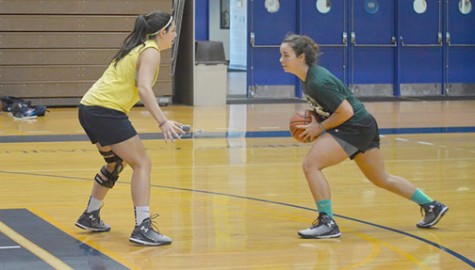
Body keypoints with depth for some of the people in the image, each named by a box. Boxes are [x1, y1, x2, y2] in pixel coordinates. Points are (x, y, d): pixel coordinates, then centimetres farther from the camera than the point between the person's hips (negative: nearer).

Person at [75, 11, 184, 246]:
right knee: (142, 164, -8)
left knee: (116, 162, 26)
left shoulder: (138, 48, 20)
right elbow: (144, 88, -22)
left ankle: (90, 217, 35)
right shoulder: (150, 52, -7)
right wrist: (162, 122, -31)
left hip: (89, 107, 10)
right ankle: (142, 228, -16)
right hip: (106, 111, -10)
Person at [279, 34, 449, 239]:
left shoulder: (318, 82, -24)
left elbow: (346, 111, -22)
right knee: (381, 178, 20)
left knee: (310, 164, -16)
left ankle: (327, 223, -13)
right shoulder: (308, 77, 5)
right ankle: (431, 206, 29)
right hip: (364, 126, 10)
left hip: (355, 127, -10)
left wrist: (320, 127, -14)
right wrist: (314, 117, 6)